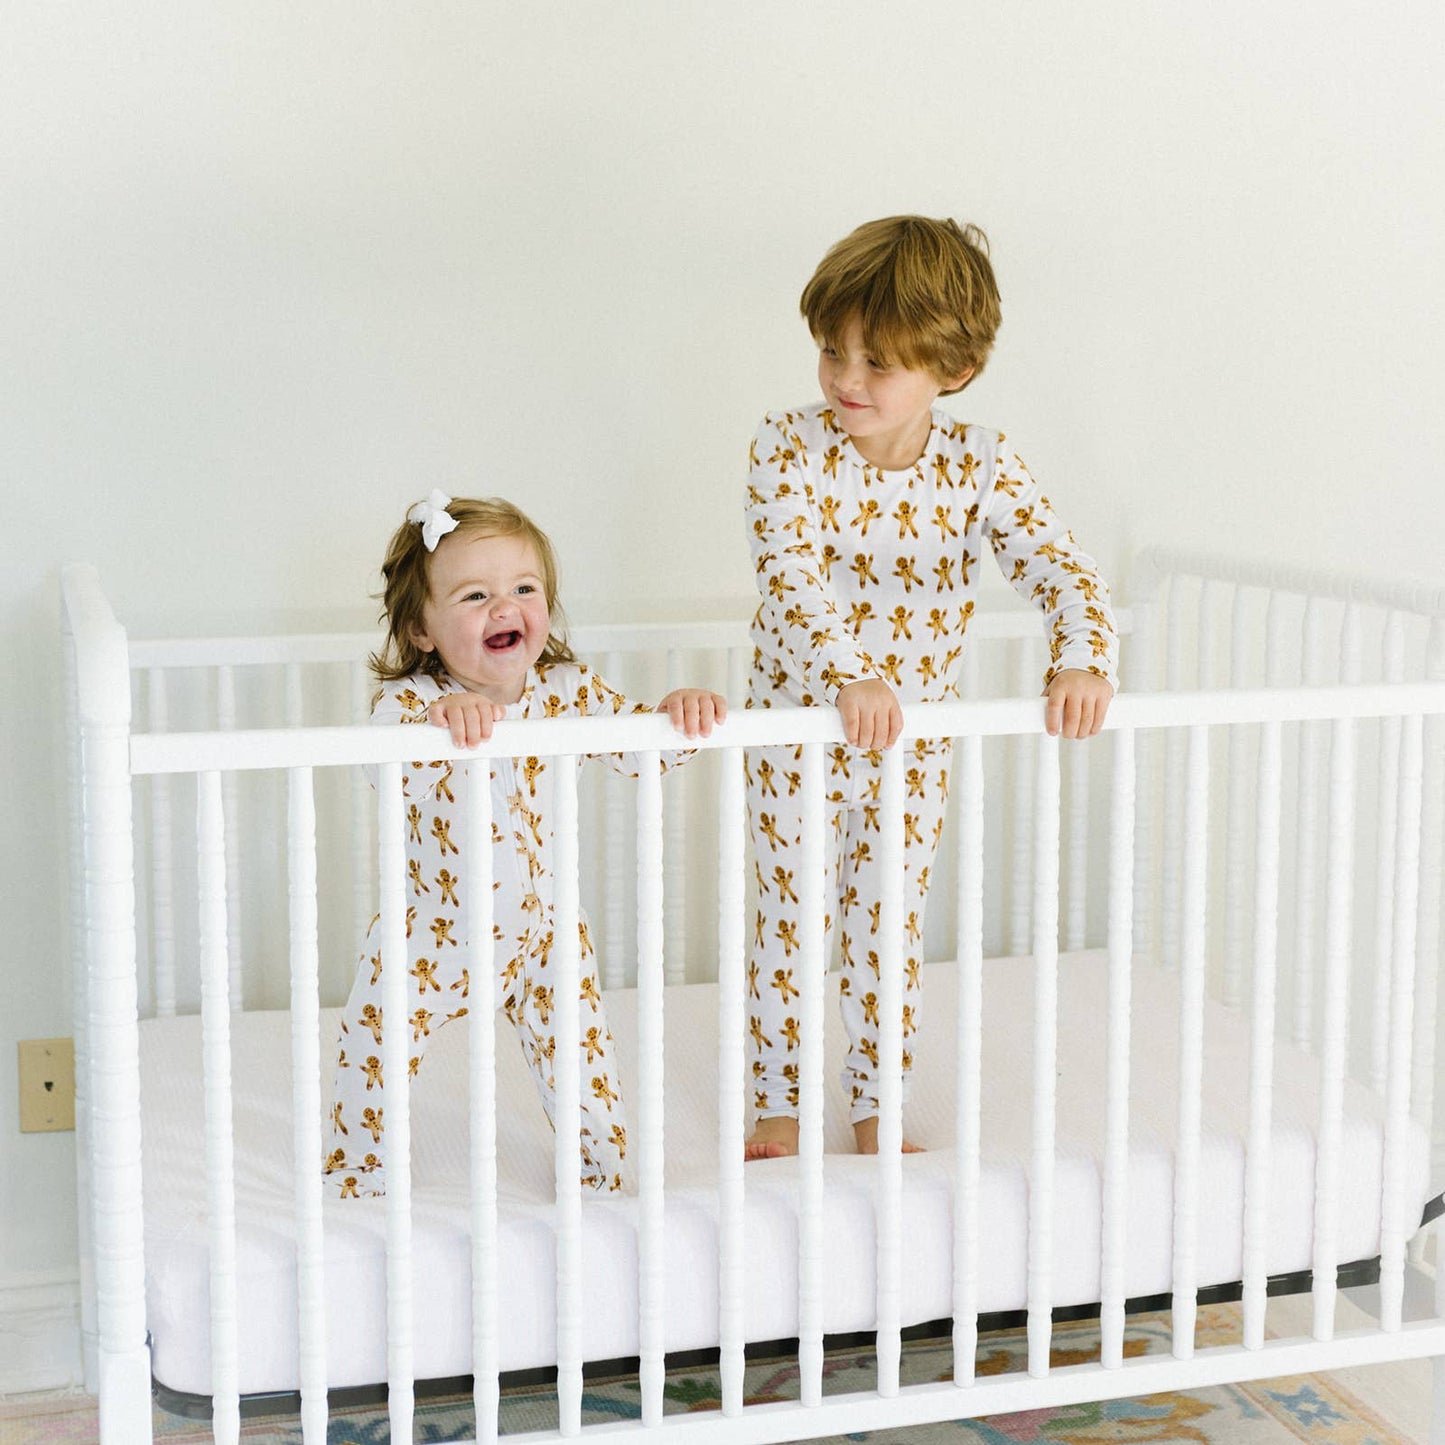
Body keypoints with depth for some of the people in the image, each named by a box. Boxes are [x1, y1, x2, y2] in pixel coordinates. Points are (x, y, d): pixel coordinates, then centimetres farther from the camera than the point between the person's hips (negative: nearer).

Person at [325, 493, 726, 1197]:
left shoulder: (568, 690, -9)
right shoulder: (410, 700, -21)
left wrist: (678, 712, -34)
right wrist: (436, 717, -59)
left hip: (540, 931, 2)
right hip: (430, 936, -2)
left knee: (582, 1057, 9)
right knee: (372, 1064, 6)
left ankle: (601, 1173, 34)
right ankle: (357, 1182, 32)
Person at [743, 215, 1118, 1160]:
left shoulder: (979, 464, -13)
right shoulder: (788, 450, -19)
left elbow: (1060, 566, -19)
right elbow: (790, 576, -32)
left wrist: (1084, 663, -40)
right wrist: (850, 677, -48)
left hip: (916, 736, 1)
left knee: (891, 930, 14)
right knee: (788, 922, 12)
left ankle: (879, 1107, 31)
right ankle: (778, 1105, 29)